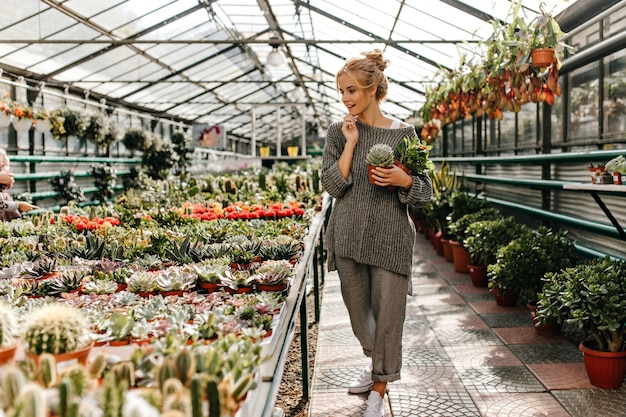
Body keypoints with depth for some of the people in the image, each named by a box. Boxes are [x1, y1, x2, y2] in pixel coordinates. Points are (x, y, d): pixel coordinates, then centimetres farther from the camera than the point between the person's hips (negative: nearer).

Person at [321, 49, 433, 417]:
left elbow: (425, 194, 2)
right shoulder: (340, 132, 4)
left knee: (388, 315, 2)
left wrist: (403, 180, -18)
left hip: (391, 239, -2)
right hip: (349, 237, 3)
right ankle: (374, 365, 43)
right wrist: (351, 142, -10)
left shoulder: (404, 133, 0)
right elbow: (333, 186, -6)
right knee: (358, 311, 15)